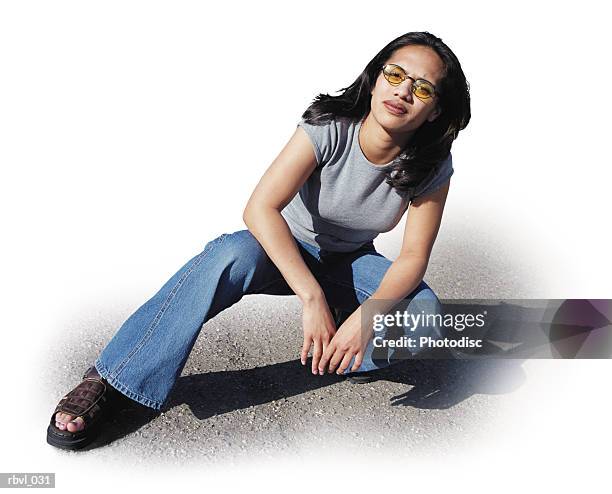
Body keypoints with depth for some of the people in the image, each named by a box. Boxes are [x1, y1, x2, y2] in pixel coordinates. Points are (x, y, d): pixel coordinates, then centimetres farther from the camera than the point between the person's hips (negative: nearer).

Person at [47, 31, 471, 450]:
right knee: (232, 254, -37)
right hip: (287, 247, -2)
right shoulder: (329, 127, -26)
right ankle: (106, 381, -26)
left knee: (424, 313, -25)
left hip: (349, 263, 3)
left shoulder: (432, 166, -16)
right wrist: (312, 297, -42)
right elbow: (259, 209, -34)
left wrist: (366, 315, -36)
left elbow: (414, 257, -17)